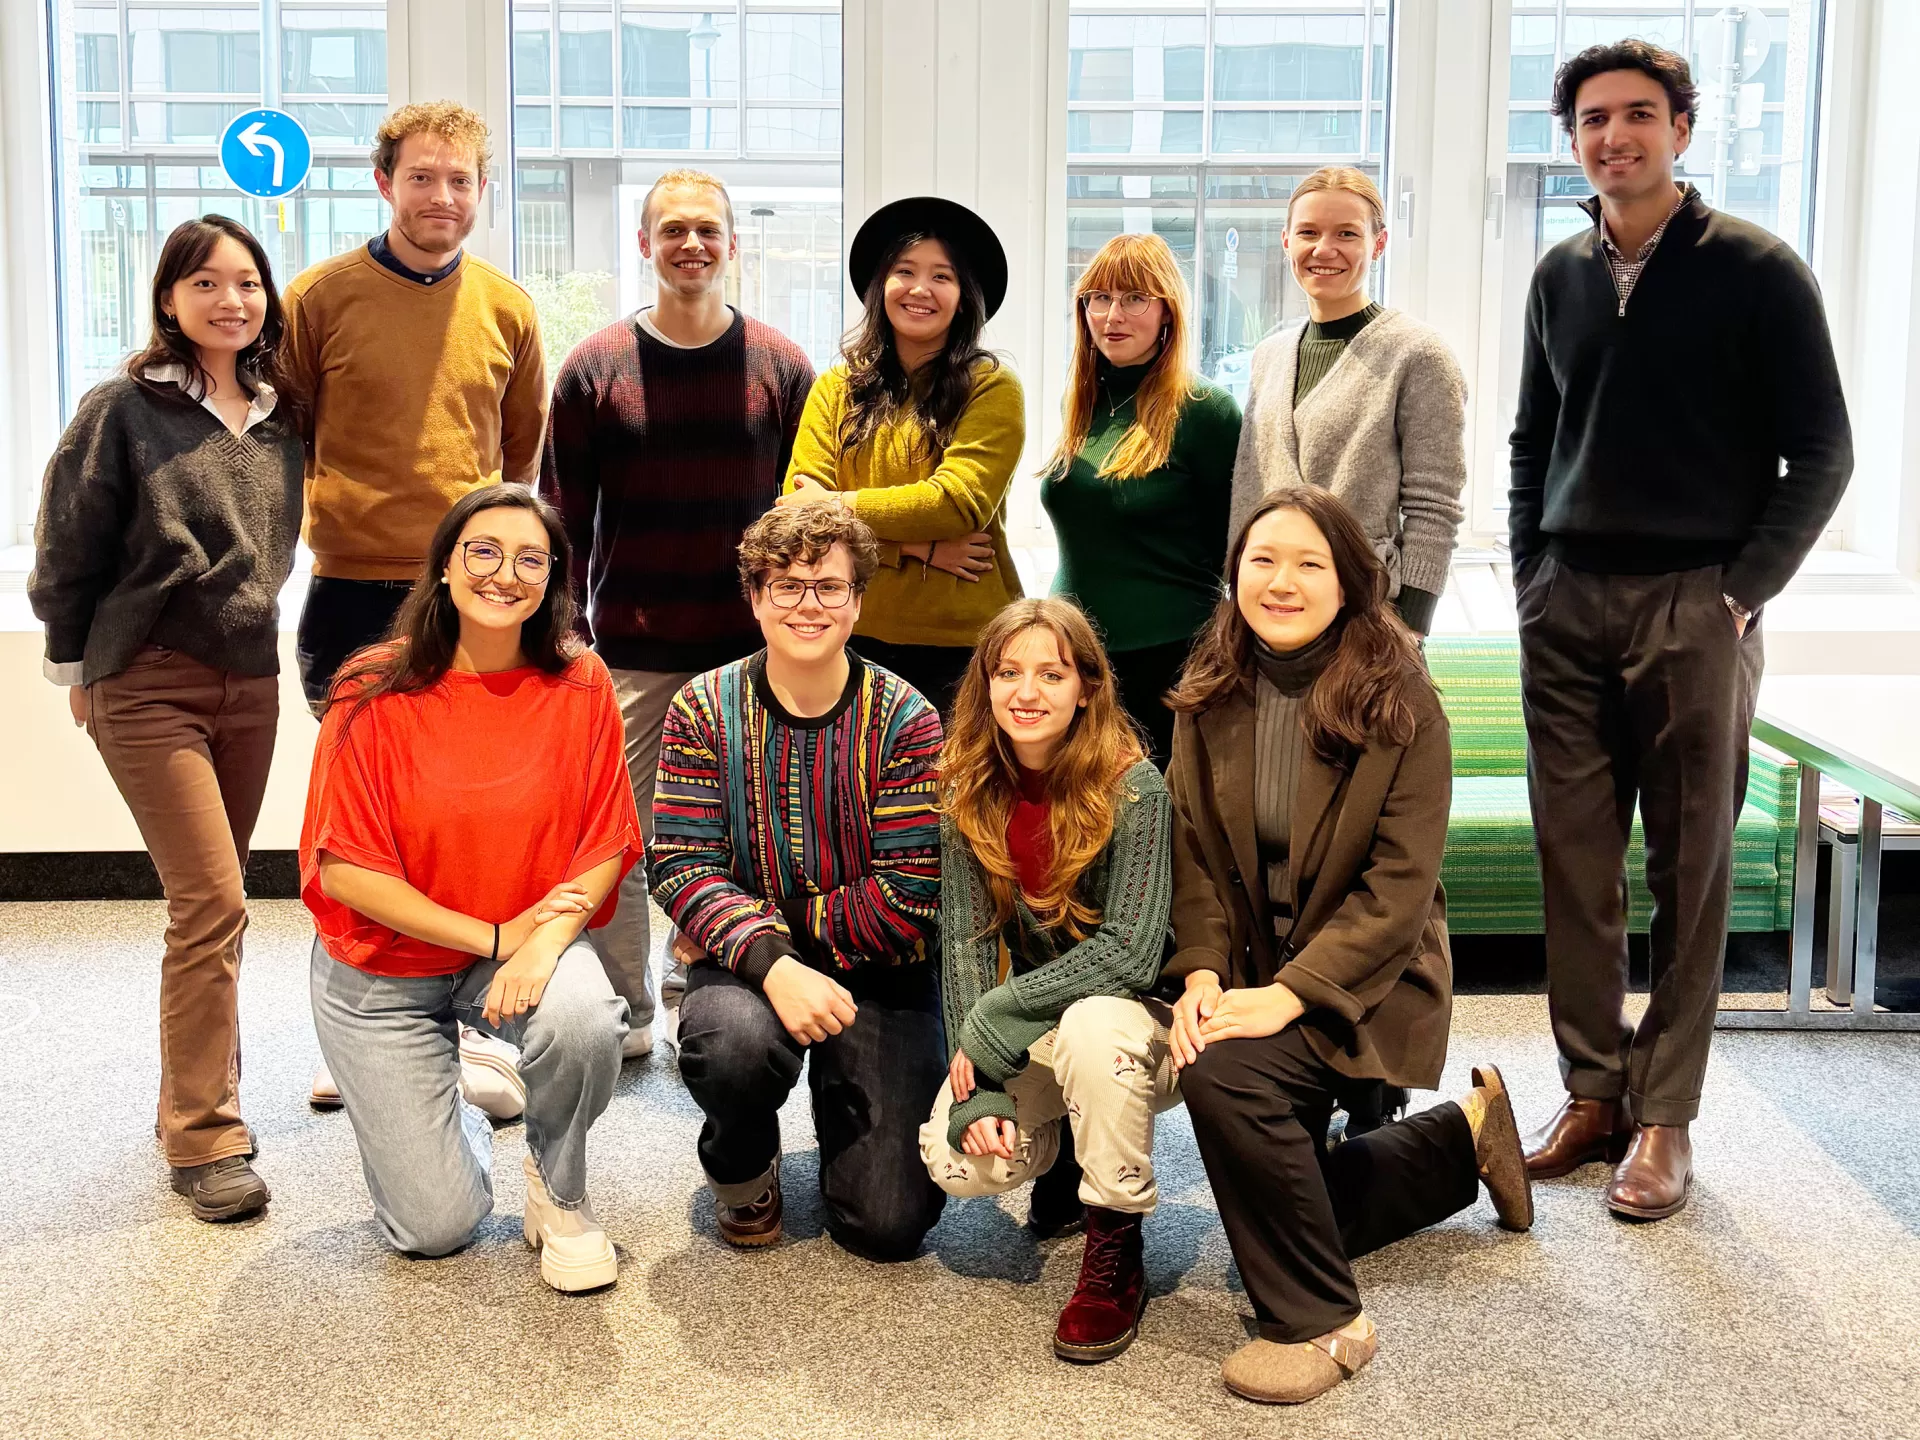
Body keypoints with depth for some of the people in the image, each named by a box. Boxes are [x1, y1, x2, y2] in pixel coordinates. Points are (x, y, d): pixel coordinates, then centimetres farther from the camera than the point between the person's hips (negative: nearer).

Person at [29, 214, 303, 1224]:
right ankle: (203, 1139, -5)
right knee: (212, 903, -12)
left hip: (250, 682, 5)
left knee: (209, 904, 11)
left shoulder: (280, 416, 9)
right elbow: (68, 551, -2)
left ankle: (195, 1098, 26)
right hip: (150, 686, -5)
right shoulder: (123, 410, -7)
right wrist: (78, 666, 3)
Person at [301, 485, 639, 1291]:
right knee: (435, 1228, -4)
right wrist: (494, 936, -19)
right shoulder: (377, 695, -16)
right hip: (384, 966, -1)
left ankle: (559, 1191, -1)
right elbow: (345, 869, -16)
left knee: (586, 1024, -35)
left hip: (532, 942, 1)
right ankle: (443, 1120, 34)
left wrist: (546, 940, -27)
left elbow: (607, 846, -8)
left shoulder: (579, 685, -11)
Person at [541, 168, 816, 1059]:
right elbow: (564, 524, 4)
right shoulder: (594, 369, 2)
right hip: (627, 657, 0)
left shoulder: (782, 369, 3)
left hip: (749, 655, 0)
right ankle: (629, 1012, 19)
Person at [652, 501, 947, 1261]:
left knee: (891, 1223, -9)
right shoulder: (705, 710, -4)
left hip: (875, 972, 0)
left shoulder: (903, 721, -7)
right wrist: (773, 963, -28)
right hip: (745, 967, 0)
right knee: (731, 1041, -37)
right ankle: (742, 1167, 1)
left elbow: (908, 895, -13)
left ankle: (838, 1098, 27)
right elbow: (680, 866, -12)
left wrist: (770, 920, -14)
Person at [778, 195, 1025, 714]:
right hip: (853, 634, 3)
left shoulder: (992, 388, -1)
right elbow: (801, 503, -3)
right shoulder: (837, 388, 8)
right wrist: (917, 546, -14)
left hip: (962, 643, -3)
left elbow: (959, 503, -13)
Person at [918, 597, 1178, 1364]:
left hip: (1139, 1021, -4)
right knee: (957, 1162, -20)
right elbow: (965, 939, -7)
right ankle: (1063, 1125, 17)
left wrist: (992, 1020, -20)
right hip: (1036, 1035, 4)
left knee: (1093, 1026, -38)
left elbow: (1129, 954, -25)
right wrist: (979, 1092, -17)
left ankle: (1116, 1257, -18)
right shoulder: (970, 793, -5)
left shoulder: (1132, 787, -20)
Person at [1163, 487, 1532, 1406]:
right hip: (1251, 975, 6)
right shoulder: (1212, 699, -1)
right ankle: (1465, 1133, 37)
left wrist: (1290, 993, -26)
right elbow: (1194, 853, 0)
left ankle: (1321, 1325, -13)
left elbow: (1399, 886, -18)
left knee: (1226, 1073, -31)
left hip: (1365, 982, -6)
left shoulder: (1400, 705, -15)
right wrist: (1201, 973, -16)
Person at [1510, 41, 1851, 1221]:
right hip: (1568, 607, 4)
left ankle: (1665, 1117, 8)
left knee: (1690, 869, 1)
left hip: (1695, 607, -4)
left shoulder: (1756, 270, -3)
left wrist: (1742, 591, -9)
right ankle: (1593, 1091, 15)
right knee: (1575, 863, 5)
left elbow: (1822, 453, -3)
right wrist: (1532, 574, 8)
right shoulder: (1562, 277, 11)